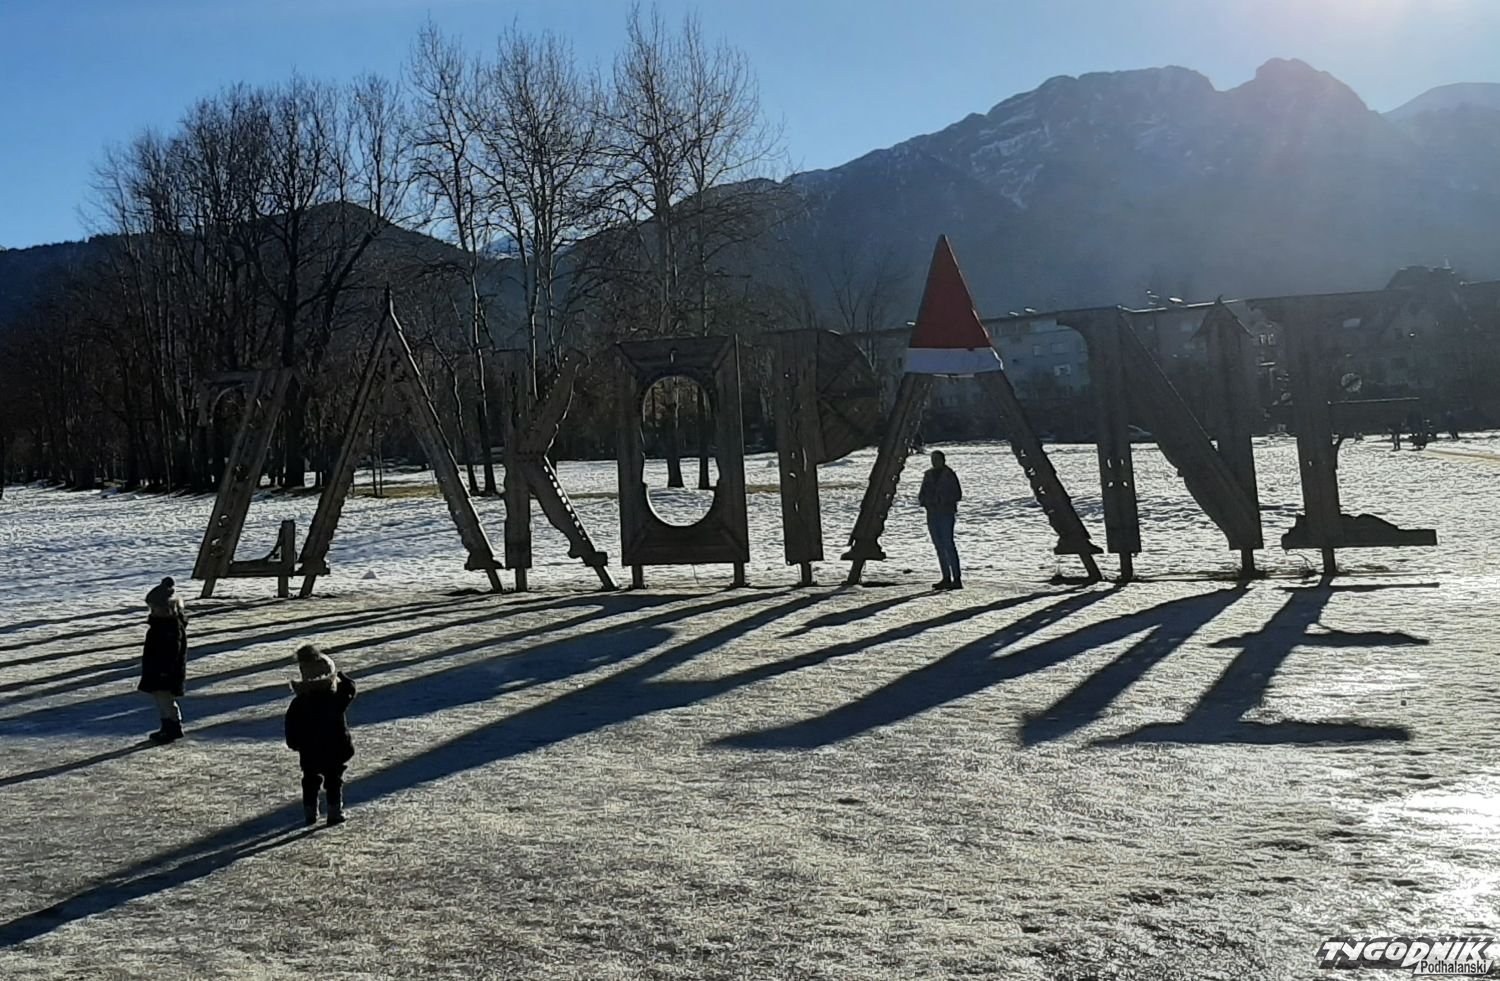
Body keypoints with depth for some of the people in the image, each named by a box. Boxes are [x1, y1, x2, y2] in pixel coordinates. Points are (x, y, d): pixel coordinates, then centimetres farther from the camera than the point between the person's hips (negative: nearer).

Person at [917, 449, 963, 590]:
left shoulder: (949, 475, -3)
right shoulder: (928, 475, 15)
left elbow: (958, 494, -6)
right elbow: (923, 493, 20)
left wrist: (942, 498, -18)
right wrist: (923, 499, -2)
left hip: (946, 514, -6)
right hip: (932, 514, 6)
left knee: (948, 544, -13)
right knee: (939, 546, 6)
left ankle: (957, 579, -14)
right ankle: (946, 578, 11)